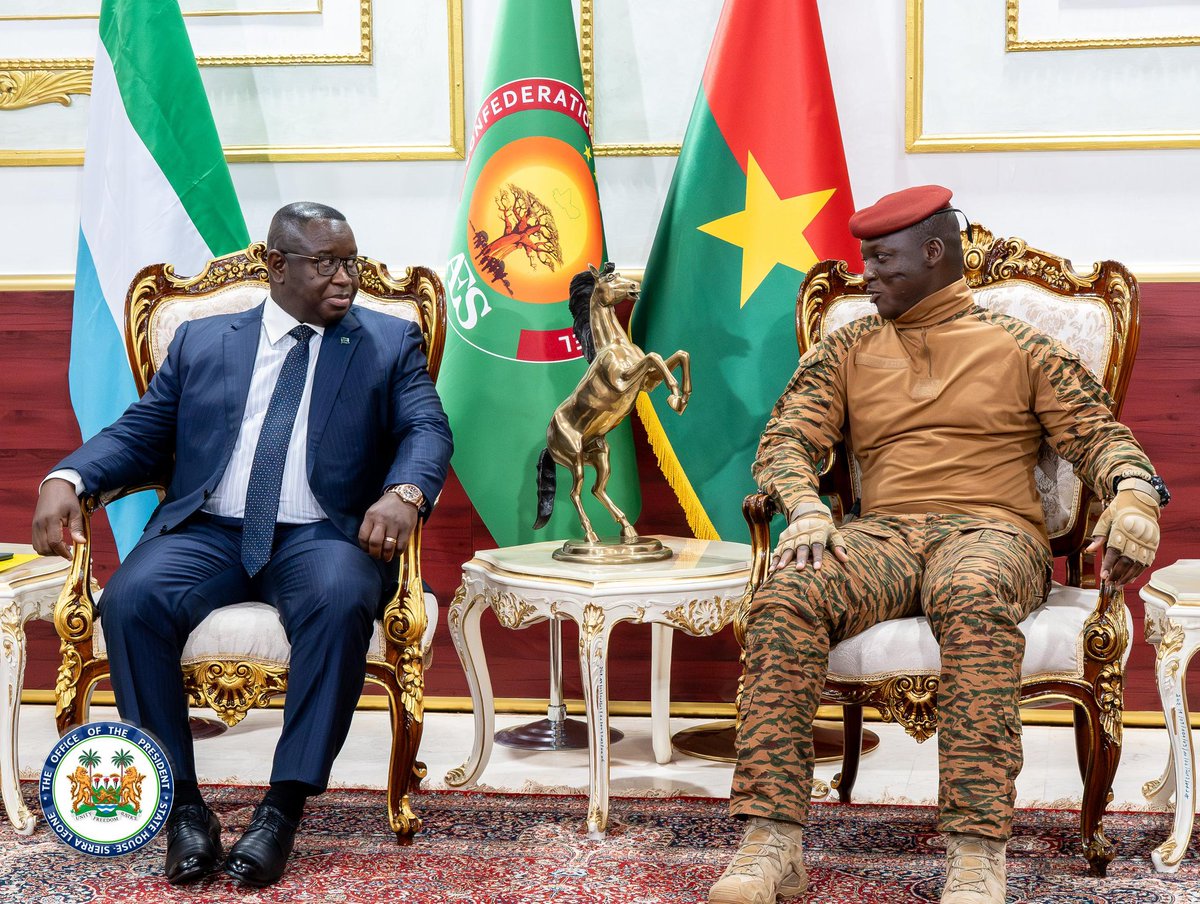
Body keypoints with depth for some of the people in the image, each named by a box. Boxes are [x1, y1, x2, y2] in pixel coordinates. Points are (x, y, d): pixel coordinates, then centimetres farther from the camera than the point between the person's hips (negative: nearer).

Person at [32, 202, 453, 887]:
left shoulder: (391, 342, 14)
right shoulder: (201, 341, 19)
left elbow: (428, 430, 1)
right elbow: (142, 432, 15)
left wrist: (404, 493, -22)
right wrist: (68, 477, -6)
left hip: (321, 535, -1)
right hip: (207, 533, 2)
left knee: (342, 602, -36)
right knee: (131, 598, -29)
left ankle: (285, 807, -28)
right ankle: (184, 805, -19)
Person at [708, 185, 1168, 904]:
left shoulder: (1020, 347, 14)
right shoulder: (846, 352, 21)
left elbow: (1099, 433, 8)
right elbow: (786, 439, 10)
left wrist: (1134, 494, -16)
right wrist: (805, 509, -13)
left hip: (992, 530, -2)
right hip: (882, 536, 2)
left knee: (975, 596, -42)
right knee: (786, 595, -32)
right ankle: (773, 843, -36)